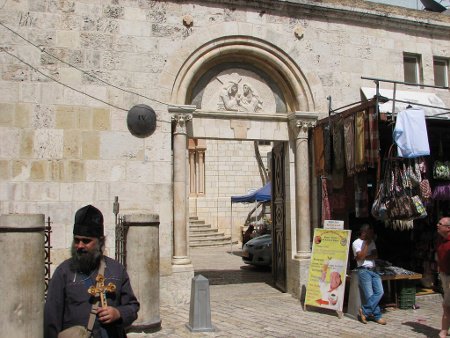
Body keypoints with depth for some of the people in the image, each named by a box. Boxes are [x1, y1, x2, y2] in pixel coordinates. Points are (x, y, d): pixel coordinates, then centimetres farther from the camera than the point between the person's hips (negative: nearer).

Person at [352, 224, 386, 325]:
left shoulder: (371, 242, 18)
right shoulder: (356, 243, -2)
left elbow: (375, 255, 6)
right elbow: (361, 257, -14)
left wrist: (365, 257, -9)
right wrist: (366, 244, -10)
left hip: (373, 270, 6)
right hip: (364, 271, -6)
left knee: (380, 292, -10)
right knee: (370, 295, -10)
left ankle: (364, 311, -5)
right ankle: (377, 316, 2)